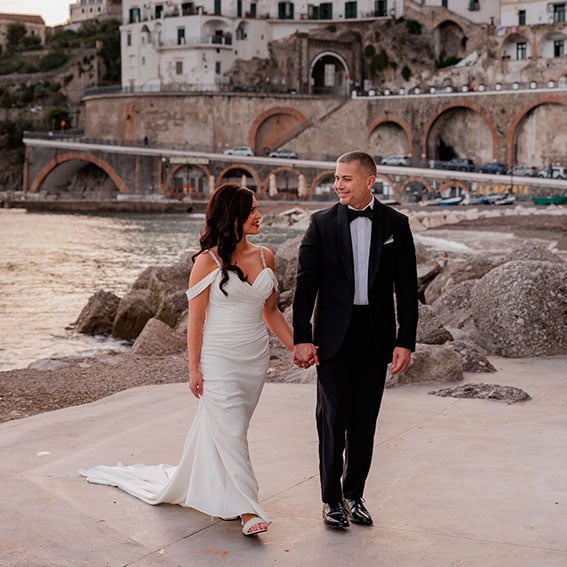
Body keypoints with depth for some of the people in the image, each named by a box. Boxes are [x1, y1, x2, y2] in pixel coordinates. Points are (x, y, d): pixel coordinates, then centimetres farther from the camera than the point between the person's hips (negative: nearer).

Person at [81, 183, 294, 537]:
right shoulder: (208, 261, -10)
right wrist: (194, 369, -8)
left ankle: (215, 494, 32)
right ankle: (247, 508, 3)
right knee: (231, 432, -4)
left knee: (223, 429, 14)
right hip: (219, 359, -5)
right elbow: (196, 319, -7)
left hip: (256, 359, 5)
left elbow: (271, 312, 13)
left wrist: (297, 347, 7)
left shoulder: (265, 257, 5)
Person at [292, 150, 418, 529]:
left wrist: (405, 341, -4)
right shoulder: (322, 223, -1)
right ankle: (332, 499, 14)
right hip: (334, 336, -1)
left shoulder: (396, 224, 2)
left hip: (377, 335, 1)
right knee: (333, 419, 2)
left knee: (364, 422, 10)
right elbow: (306, 283, -2)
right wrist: (302, 338, -8)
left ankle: (355, 494, 24)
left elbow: (407, 287, 2)